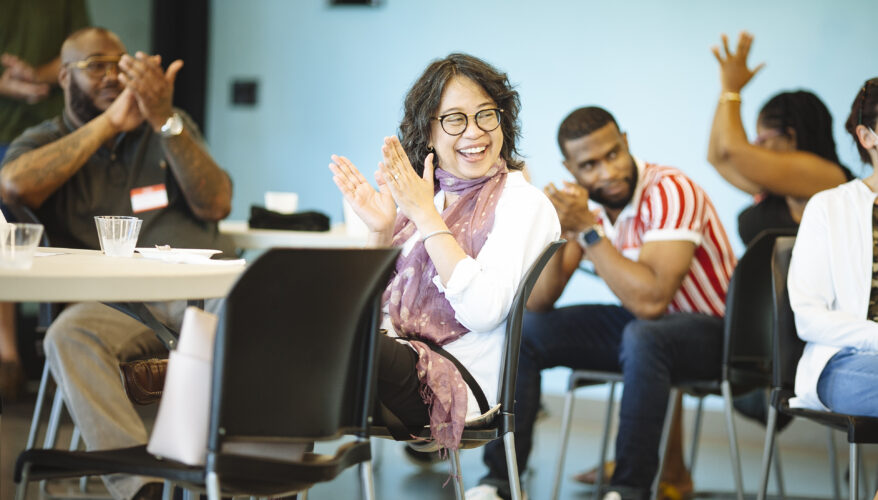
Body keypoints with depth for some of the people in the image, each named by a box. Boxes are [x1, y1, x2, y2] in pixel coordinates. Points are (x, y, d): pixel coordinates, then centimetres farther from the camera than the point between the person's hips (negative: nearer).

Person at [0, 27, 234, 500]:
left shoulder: (171, 128, 23)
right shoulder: (44, 141, 18)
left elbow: (216, 205, 6)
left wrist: (165, 120, -6)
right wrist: (111, 121, -8)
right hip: (115, 304, -1)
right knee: (69, 334, -35)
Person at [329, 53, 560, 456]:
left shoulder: (522, 204, -4)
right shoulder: (418, 194, 15)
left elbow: (483, 311, -20)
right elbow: (378, 305, 16)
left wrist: (425, 215, -16)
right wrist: (380, 232, -2)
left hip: (460, 386, -6)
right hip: (403, 353, 6)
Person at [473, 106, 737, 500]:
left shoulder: (669, 191, -24)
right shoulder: (580, 201, -5)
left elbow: (651, 300, -35)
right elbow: (537, 303, -8)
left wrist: (587, 229, -32)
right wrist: (559, 231, -24)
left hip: (709, 330, -7)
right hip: (637, 323, 7)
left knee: (642, 337, -38)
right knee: (524, 331, -5)